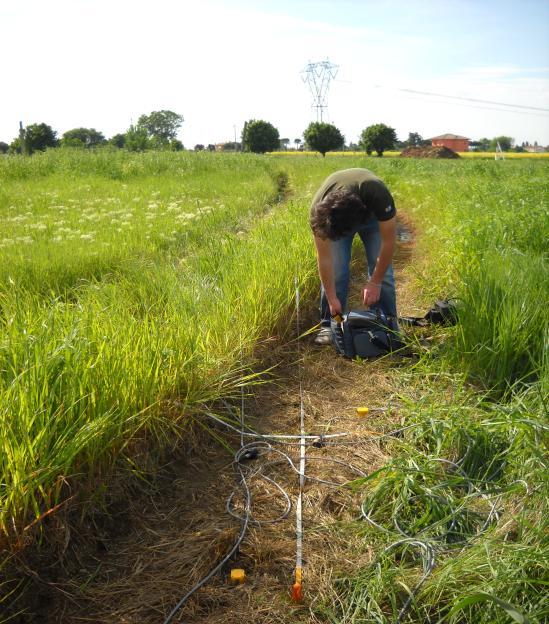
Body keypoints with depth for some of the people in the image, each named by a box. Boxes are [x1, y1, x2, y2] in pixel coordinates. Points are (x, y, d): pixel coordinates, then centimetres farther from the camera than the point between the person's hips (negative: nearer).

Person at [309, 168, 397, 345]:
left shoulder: (378, 195, -44)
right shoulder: (319, 210, -38)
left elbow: (388, 241, -31)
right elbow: (324, 257, -27)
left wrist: (375, 282, -28)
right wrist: (332, 298, -26)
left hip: (372, 216, 0)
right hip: (335, 219, 1)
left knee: (382, 271, -11)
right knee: (334, 270, -14)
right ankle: (329, 324, -3)